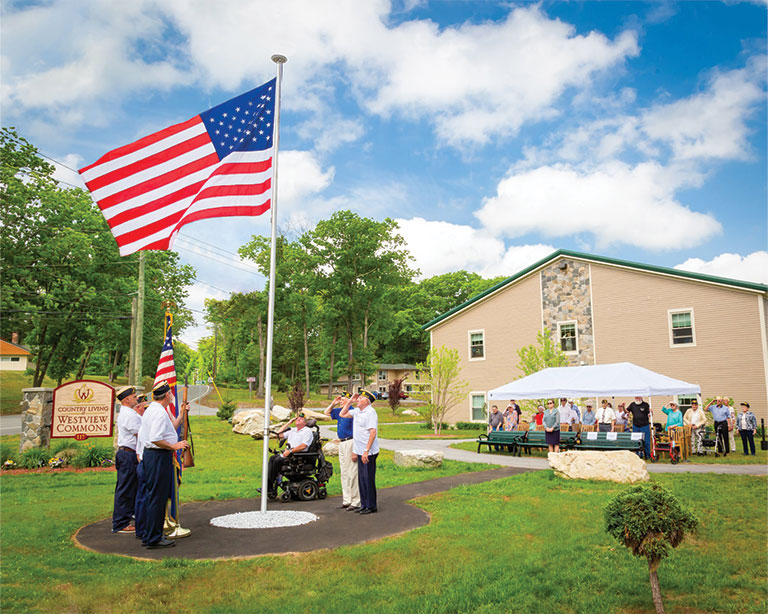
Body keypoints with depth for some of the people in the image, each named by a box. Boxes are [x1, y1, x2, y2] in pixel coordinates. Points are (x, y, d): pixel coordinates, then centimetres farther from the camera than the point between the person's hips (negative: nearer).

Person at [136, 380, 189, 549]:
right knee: (157, 498, -5)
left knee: (153, 497, 16)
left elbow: (169, 430, 24)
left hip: (149, 454, 11)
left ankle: (148, 535, 24)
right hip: (159, 457, -11)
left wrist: (182, 414, 24)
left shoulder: (151, 410, 17)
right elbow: (155, 439, -25)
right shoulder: (160, 412, -17)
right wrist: (174, 446, -16)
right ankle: (153, 538, 1)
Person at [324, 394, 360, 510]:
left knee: (352, 473, -6)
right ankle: (346, 501, 23)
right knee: (344, 473, 14)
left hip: (350, 443, -9)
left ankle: (356, 502, 0)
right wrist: (333, 403, 13)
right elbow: (327, 412, 31)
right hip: (341, 443, 9)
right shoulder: (339, 411, 12)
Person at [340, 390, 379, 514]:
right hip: (360, 452, 9)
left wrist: (366, 451, -24)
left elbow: (373, 432, -21)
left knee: (368, 479, -2)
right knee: (361, 479, 13)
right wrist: (350, 401, 12)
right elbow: (342, 414, 25)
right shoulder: (357, 411, 12)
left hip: (368, 453, -9)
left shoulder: (370, 412, -15)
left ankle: (371, 506, 8)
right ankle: (364, 505, 22)